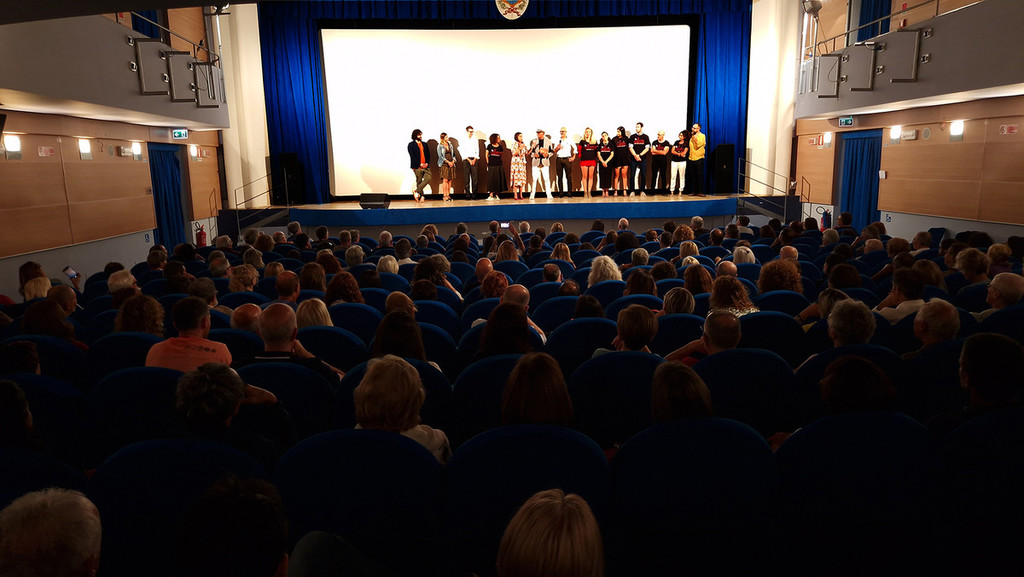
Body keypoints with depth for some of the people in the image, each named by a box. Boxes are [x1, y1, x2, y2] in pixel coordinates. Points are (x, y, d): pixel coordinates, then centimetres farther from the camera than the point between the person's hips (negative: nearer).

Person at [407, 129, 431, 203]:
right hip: (417, 166, -4)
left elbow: (428, 155, 16)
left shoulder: (424, 144, 18)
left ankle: (417, 191, -7)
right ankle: (421, 196, 6)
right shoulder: (411, 144, 2)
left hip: (425, 166, 4)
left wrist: (427, 163, -3)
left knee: (428, 178, -13)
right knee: (419, 181, -2)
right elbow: (412, 156, -6)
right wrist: (419, 164, -13)